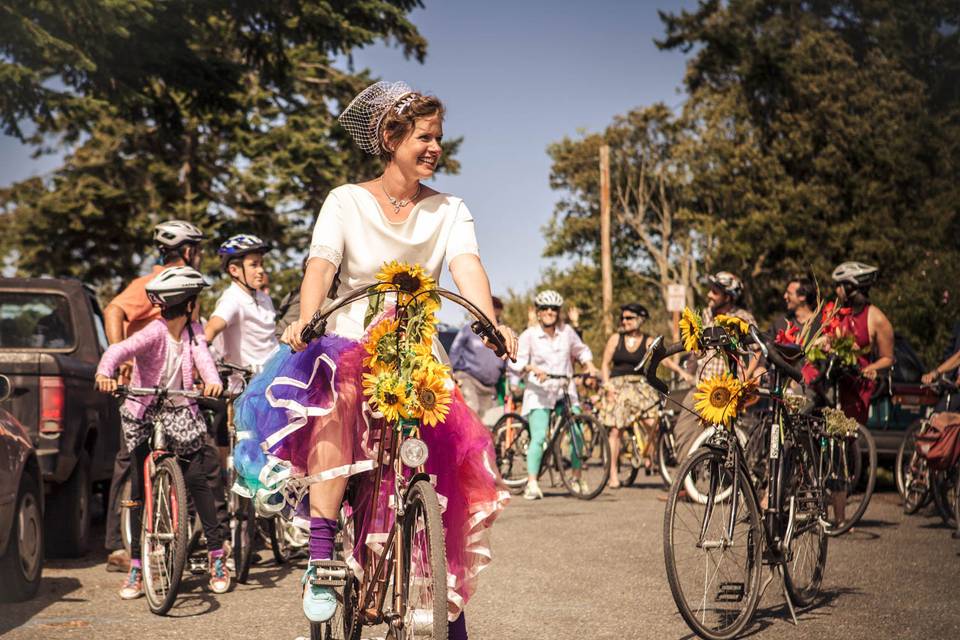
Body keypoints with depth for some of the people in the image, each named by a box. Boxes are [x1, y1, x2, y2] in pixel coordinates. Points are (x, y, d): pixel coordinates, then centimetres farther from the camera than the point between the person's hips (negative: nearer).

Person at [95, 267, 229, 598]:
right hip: (144, 415, -3)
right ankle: (136, 567, 9)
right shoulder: (154, 333, -19)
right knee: (139, 487, -2)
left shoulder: (193, 330, -2)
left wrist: (213, 381, -40)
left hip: (180, 413, 3)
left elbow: (202, 355, -18)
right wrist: (105, 373, -56)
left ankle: (217, 556, 6)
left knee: (196, 478, -5)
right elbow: (120, 350, -35)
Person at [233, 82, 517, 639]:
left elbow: (468, 268, -13)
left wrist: (491, 324, -33)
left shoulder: (450, 211, 6)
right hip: (352, 342, -2)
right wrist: (305, 320, -34)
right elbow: (321, 266, -13)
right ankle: (321, 560, -34)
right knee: (338, 392, -37)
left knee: (457, 455, -11)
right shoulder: (347, 202, 2)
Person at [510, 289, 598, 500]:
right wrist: (532, 368, -27)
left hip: (566, 390, 3)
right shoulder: (529, 335, -3)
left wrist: (589, 365, 4)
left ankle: (577, 477, 5)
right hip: (539, 392, -3)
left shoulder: (567, 331, 6)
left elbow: (581, 350, 22)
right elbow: (516, 362, -9)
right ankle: (532, 484, -10)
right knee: (539, 437, -14)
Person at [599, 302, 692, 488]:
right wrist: (607, 383, -9)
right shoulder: (616, 339, 6)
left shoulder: (648, 342, 5)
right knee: (615, 430, -5)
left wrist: (680, 371, -21)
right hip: (617, 386, 0)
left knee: (651, 422, -18)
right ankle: (613, 474, 2)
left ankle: (647, 452, 14)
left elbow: (664, 359, -5)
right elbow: (605, 364, 5)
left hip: (640, 385, 0)